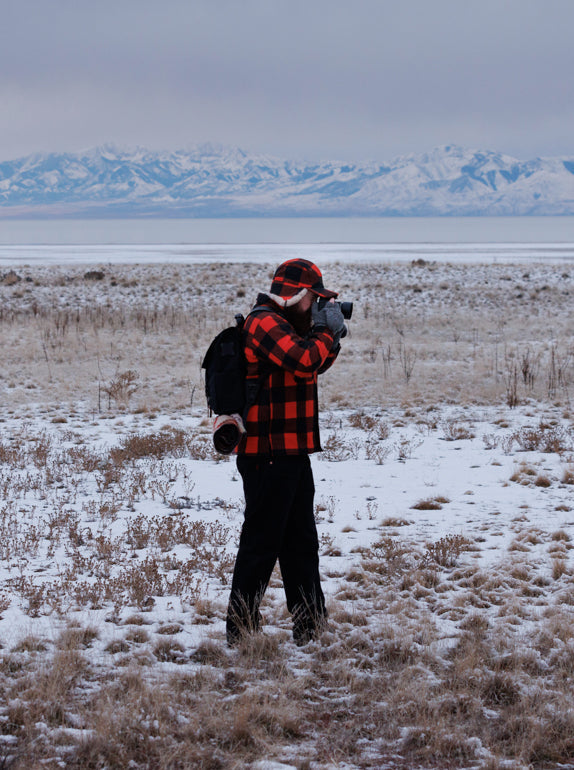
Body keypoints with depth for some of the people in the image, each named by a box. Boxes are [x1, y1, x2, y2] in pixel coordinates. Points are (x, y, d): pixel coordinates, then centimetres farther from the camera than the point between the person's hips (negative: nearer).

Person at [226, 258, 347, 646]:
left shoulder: (285, 324, 18)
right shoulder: (264, 323, -14)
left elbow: (315, 365, 25)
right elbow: (303, 360, -27)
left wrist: (329, 336, 7)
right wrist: (327, 331, -11)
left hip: (292, 453, 11)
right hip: (268, 454, -11)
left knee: (302, 541, 15)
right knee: (262, 541, -5)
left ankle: (312, 627, 23)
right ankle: (241, 629, 1)